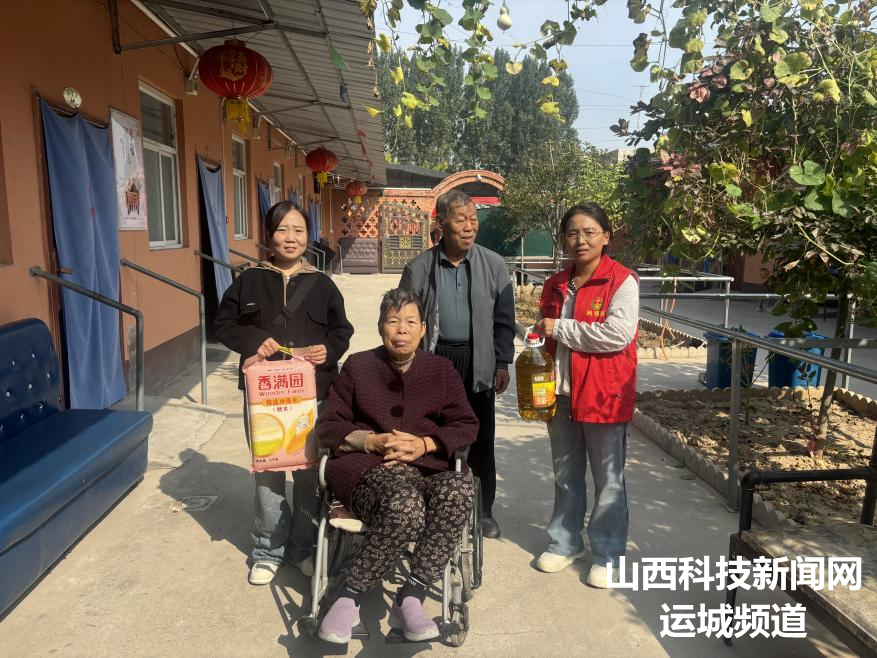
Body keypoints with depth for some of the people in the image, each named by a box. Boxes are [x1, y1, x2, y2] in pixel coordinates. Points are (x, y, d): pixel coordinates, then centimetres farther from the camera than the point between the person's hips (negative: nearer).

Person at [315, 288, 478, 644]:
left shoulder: (440, 369, 14)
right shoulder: (358, 366, 11)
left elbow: (467, 426, 11)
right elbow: (327, 427, 10)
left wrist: (423, 444, -7)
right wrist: (373, 441, -9)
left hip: (427, 468, 3)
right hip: (367, 467, -2)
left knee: (460, 489, -34)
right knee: (405, 505, -38)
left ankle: (410, 598, -25)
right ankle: (349, 600, -19)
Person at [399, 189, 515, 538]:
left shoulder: (494, 265, 0)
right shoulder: (419, 269, -2)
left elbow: (503, 320, 3)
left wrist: (502, 363, -1)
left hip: (478, 362, 1)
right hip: (435, 360, 0)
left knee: (481, 440, 11)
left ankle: (484, 510, 27)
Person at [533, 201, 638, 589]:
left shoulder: (622, 282, -9)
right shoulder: (555, 285, 10)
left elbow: (617, 335, -23)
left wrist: (561, 329, -16)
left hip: (604, 396, -6)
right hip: (561, 394, 6)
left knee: (608, 480, 7)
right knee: (566, 476, 17)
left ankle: (608, 555, 23)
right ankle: (565, 543, 34)